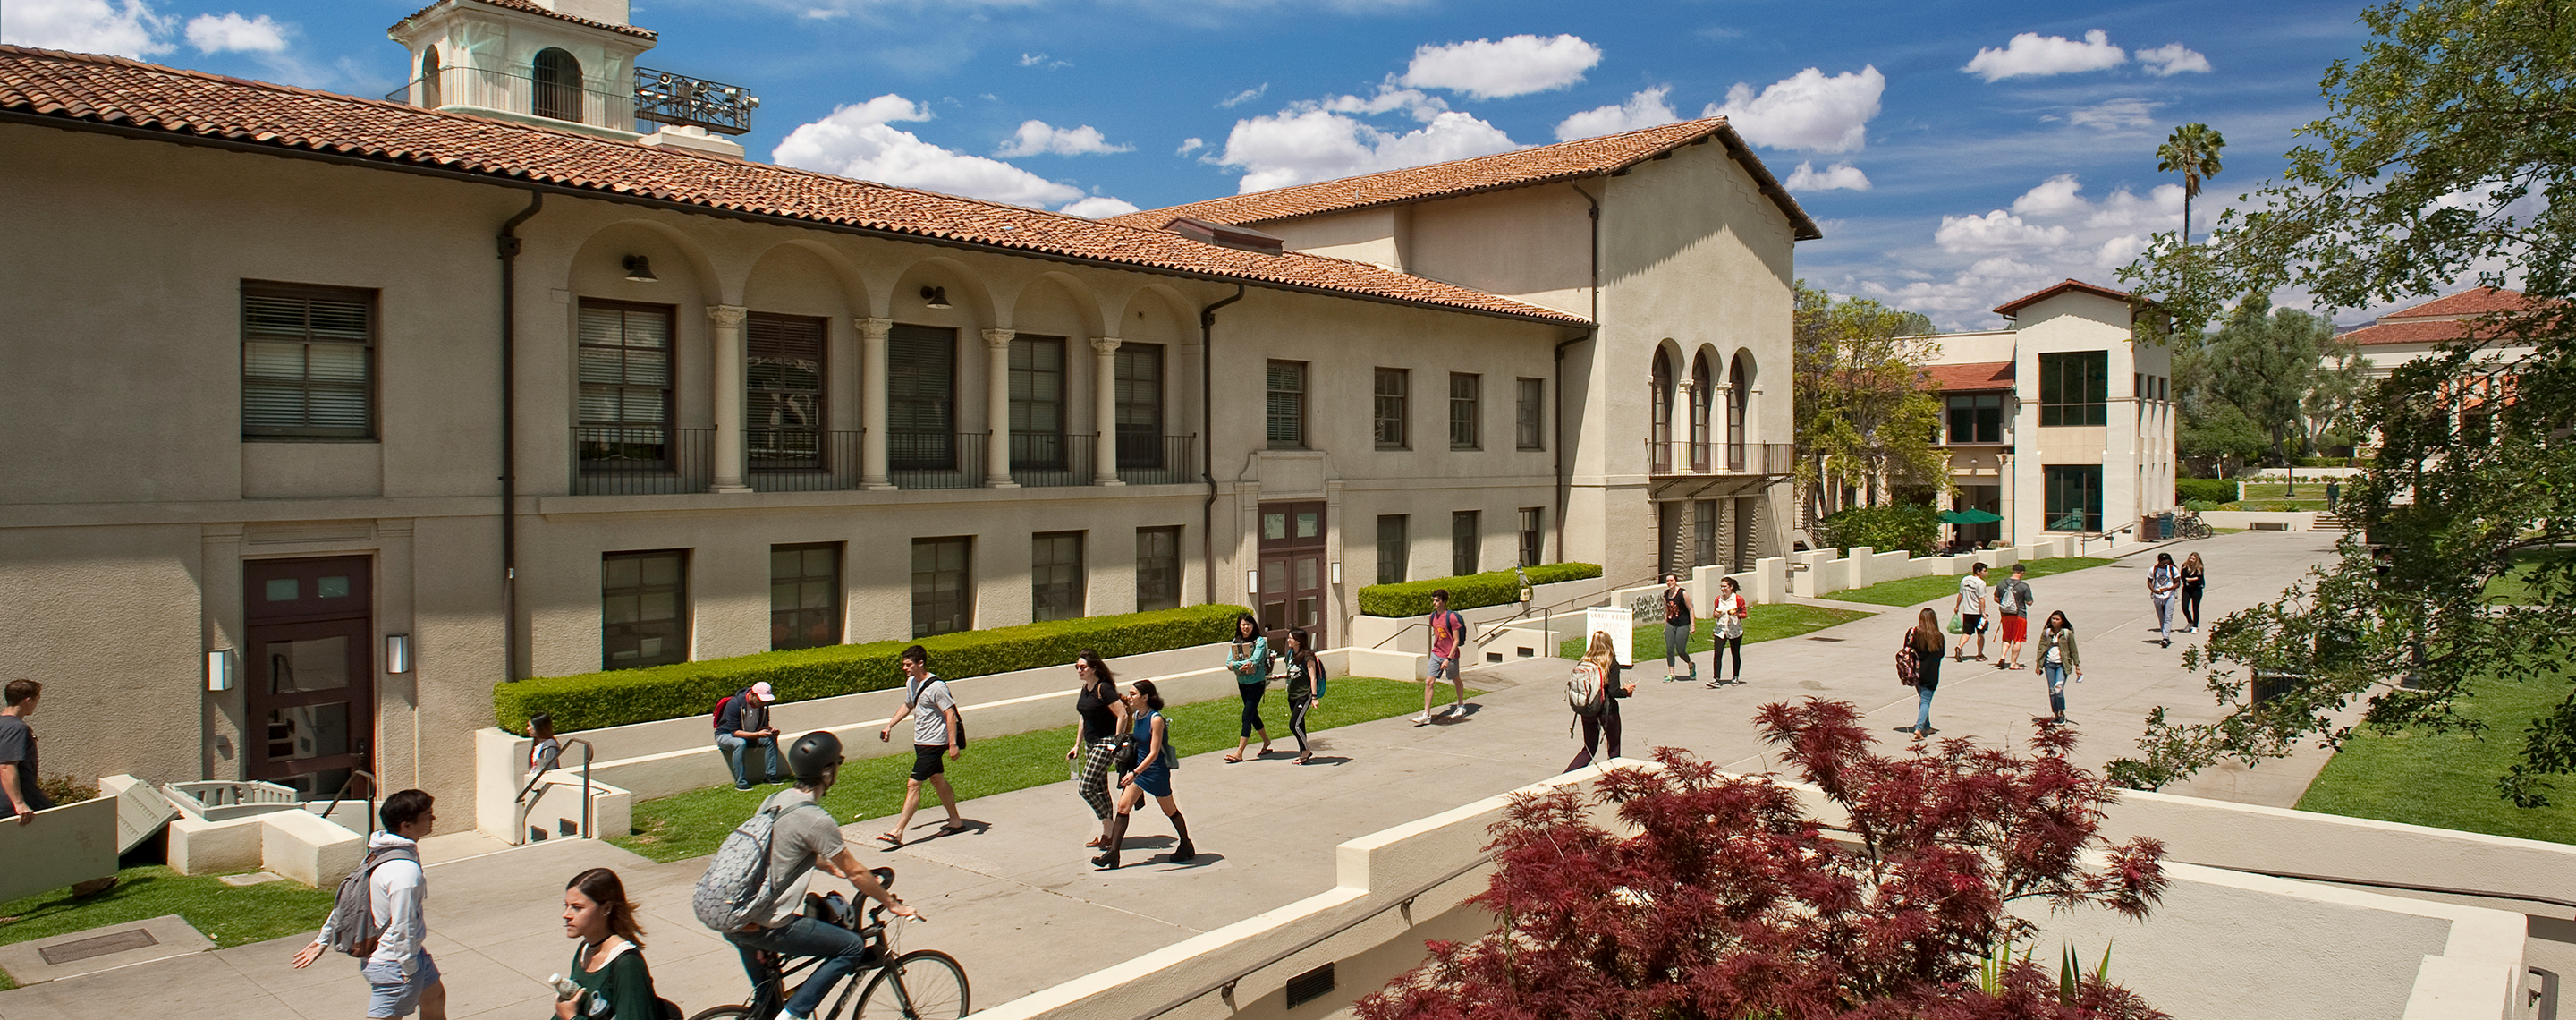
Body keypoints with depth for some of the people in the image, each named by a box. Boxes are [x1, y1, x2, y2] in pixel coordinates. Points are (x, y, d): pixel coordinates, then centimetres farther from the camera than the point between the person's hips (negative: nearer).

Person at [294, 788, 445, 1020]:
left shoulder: (379, 853, -1)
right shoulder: (406, 871, -30)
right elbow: (402, 928, -27)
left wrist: (324, 939, 17)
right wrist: (408, 971, -17)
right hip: (394, 964, -10)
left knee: (434, 997, 26)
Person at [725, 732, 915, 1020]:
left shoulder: (773, 800, 8)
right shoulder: (815, 820, -18)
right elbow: (855, 874, -8)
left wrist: (829, 866, 39)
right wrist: (893, 904, 5)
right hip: (766, 927, -9)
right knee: (853, 947, 0)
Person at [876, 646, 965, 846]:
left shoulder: (936, 686, -21)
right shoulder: (911, 682, 6)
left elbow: (950, 714, -19)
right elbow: (908, 705, 25)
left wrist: (953, 744, -21)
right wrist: (890, 725, 19)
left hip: (933, 743, -9)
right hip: (921, 741, 9)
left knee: (913, 784, -11)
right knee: (937, 780, 18)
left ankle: (897, 834, -9)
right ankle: (956, 822, 31)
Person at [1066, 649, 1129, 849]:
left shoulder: (1104, 689, -17)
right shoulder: (1085, 689, 10)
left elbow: (1122, 716, -20)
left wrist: (1117, 743, -18)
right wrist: (1077, 746, 19)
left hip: (1105, 744, -9)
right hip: (1091, 744, 9)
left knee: (1085, 787, -12)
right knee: (1099, 790, 12)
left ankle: (1108, 829, 1)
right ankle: (1107, 832, 21)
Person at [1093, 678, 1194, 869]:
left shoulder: (1156, 719, -24)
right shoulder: (1137, 715, -1)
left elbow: (1154, 753, -26)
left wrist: (1134, 773, -32)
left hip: (1156, 770, -7)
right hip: (1139, 766, 7)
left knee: (1170, 811, 10)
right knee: (1123, 805, -3)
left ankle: (1186, 846, 31)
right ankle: (1113, 853, -2)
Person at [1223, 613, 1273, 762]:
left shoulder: (1260, 641, -9)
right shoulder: (1236, 642, 6)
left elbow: (1255, 660, -21)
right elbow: (1229, 663, -3)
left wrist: (1236, 664, -21)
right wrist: (1244, 664, -23)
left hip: (1257, 682, -6)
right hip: (1242, 683, 6)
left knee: (1247, 715, -11)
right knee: (1253, 714, 16)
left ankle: (1239, 752, -12)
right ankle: (1266, 742, 36)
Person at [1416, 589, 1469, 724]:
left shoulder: (1452, 617, -17)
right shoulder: (1433, 616, 2)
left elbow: (1457, 640, -16)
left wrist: (1449, 659, -20)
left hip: (1450, 655, -5)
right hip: (1436, 654, 5)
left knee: (1456, 680, 16)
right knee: (1429, 682, -6)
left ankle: (1461, 706, 40)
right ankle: (1426, 715, -6)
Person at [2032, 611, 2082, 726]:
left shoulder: (2067, 633, -4)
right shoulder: (2046, 632, 2)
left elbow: (2073, 650, 2)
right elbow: (2041, 648, 8)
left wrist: (2077, 666, 4)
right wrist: (2038, 665, 6)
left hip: (2062, 664, -3)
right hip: (2049, 664, 3)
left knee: (2058, 688, -16)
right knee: (2052, 690, 5)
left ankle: (2062, 713, 1)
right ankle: (2055, 714, 17)